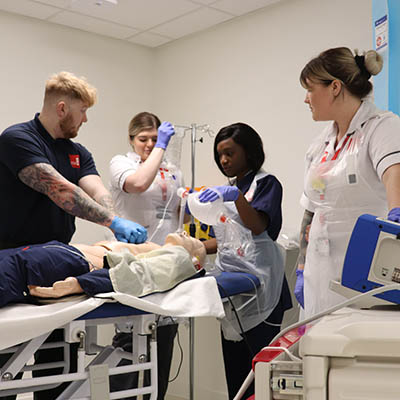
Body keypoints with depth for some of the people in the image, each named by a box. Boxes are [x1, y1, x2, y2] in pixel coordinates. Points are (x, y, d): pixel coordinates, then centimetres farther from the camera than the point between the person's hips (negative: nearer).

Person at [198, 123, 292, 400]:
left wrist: (236, 197, -28)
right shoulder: (228, 188, 20)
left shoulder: (266, 183, 0)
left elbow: (257, 226, -16)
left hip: (258, 282, -7)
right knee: (235, 365, 7)